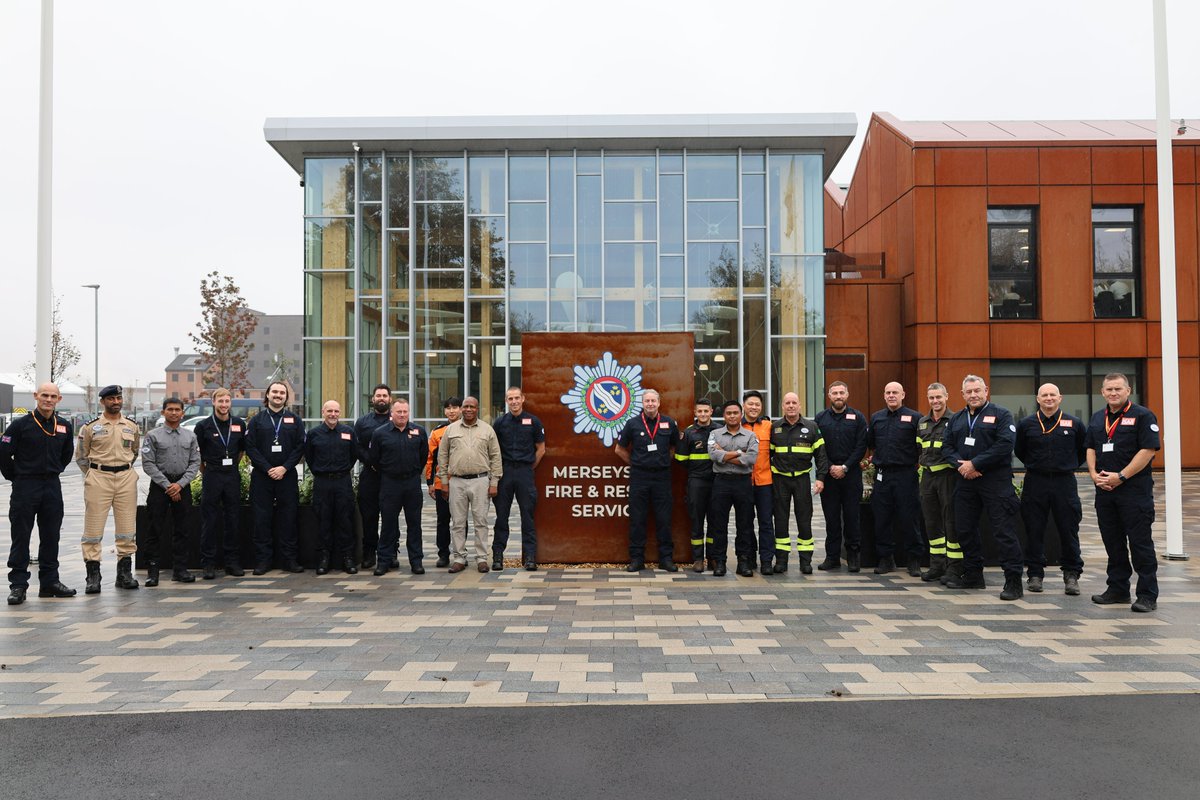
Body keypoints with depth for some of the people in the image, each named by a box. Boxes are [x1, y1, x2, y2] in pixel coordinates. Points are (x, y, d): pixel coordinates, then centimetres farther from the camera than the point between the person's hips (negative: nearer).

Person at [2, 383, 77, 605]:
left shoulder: (64, 426, 7)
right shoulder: (21, 424, -7)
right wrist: (16, 477, -1)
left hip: (52, 487, 4)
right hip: (25, 487, -4)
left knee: (51, 537, 9)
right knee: (21, 537, 1)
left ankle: (49, 582, 17)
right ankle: (18, 585, 6)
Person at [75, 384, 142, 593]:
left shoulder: (132, 426, 9)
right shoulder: (91, 427, 1)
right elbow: (80, 456, 8)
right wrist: (93, 476, 6)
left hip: (126, 478, 3)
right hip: (98, 478, -2)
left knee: (128, 528, 4)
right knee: (93, 527, -3)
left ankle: (124, 573, 13)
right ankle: (93, 575, 4)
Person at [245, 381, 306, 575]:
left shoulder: (294, 420, 8)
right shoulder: (257, 420, 7)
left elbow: (300, 447, 2)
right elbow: (250, 448, 0)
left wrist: (284, 468, -10)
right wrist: (268, 469, -10)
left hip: (287, 476, 0)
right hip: (261, 477, 0)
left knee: (288, 518, 2)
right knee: (262, 519, 1)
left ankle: (290, 559, 8)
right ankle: (263, 560, 8)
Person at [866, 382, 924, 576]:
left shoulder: (914, 418, -1)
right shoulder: (876, 418, 13)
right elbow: (868, 443, 22)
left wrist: (918, 462, -6)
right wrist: (877, 457, 12)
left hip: (905, 475, -4)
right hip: (882, 475, 4)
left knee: (908, 518, 0)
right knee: (881, 518, 6)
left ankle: (914, 560, 10)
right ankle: (886, 558, 17)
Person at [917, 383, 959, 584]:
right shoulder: (922, 422, 15)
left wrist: (958, 464, -12)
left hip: (948, 474, -6)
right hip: (928, 475, 7)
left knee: (951, 520, -3)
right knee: (931, 521, 10)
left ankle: (954, 567, 4)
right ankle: (937, 565, 19)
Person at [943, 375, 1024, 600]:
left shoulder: (1001, 415, -2)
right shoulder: (956, 419, 16)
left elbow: (1005, 444, -14)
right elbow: (947, 446, 12)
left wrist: (975, 464, -16)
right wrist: (959, 464, -8)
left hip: (996, 482, -6)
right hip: (966, 482, 6)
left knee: (1004, 531, -7)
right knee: (965, 529, 12)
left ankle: (1014, 581, -3)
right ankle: (973, 575, 25)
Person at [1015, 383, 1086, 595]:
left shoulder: (1074, 423, 2)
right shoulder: (1026, 424, 3)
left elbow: (1085, 449, 14)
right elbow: (1019, 451, 15)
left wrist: (1070, 466, 12)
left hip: (1065, 482, 0)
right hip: (1035, 482, 0)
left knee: (1069, 530, 3)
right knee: (1034, 531, 4)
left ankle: (1071, 574, 13)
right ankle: (1035, 574, 13)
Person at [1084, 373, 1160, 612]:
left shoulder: (1142, 416, -6)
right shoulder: (1097, 418, 15)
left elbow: (1148, 451, -13)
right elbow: (1090, 449, 17)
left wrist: (1120, 477, -16)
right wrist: (1094, 474, 0)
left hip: (1134, 489, -6)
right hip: (1104, 489, 6)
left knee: (1140, 542, -3)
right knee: (1112, 541, 11)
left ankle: (1148, 595, 3)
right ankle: (1118, 589, 21)